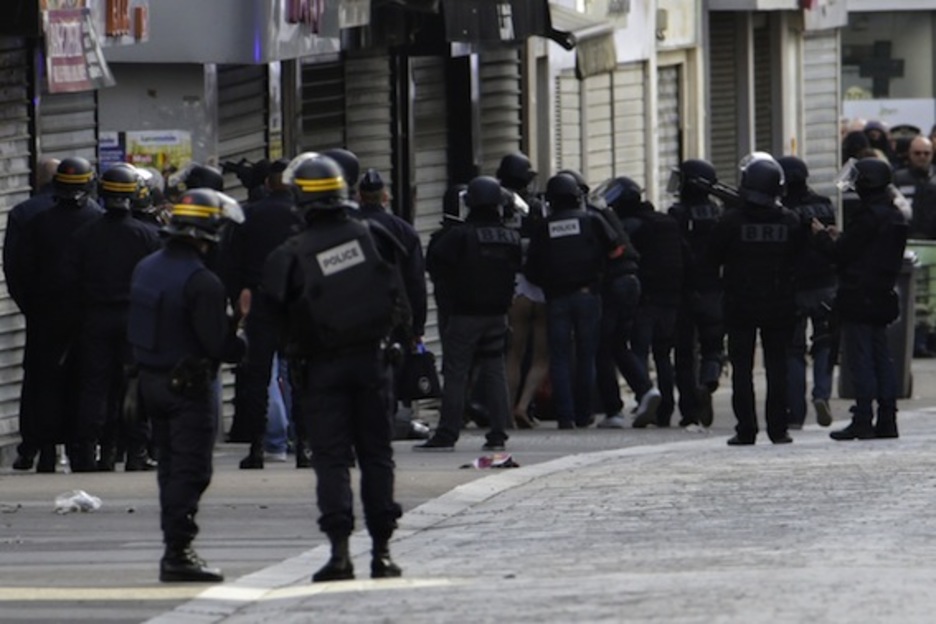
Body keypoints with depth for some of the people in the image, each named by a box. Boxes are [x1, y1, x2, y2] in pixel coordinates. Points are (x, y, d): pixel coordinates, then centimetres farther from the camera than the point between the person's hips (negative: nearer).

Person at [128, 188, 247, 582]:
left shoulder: (146, 269, 6)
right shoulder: (202, 283, -21)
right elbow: (218, 345, -22)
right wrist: (245, 344, -4)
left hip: (151, 382, 8)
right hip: (191, 385, -8)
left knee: (170, 466, 16)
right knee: (189, 471, -5)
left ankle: (175, 551, 19)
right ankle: (178, 553, -8)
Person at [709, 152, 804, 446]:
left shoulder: (732, 221, -12)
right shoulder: (789, 221, -6)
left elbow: (714, 256, -2)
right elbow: (799, 256, 5)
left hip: (741, 303, -2)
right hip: (779, 304, 2)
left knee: (742, 367, 4)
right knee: (777, 366, 8)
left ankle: (746, 429, 0)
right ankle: (778, 428, 6)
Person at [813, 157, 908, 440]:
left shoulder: (868, 215, -16)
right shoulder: (896, 216, 12)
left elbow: (842, 254, -14)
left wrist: (822, 235, 5)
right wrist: (839, 238, 22)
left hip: (859, 297, -9)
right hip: (883, 296, 9)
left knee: (860, 358, -6)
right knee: (881, 357, 10)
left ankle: (863, 419, -9)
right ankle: (887, 419, 9)